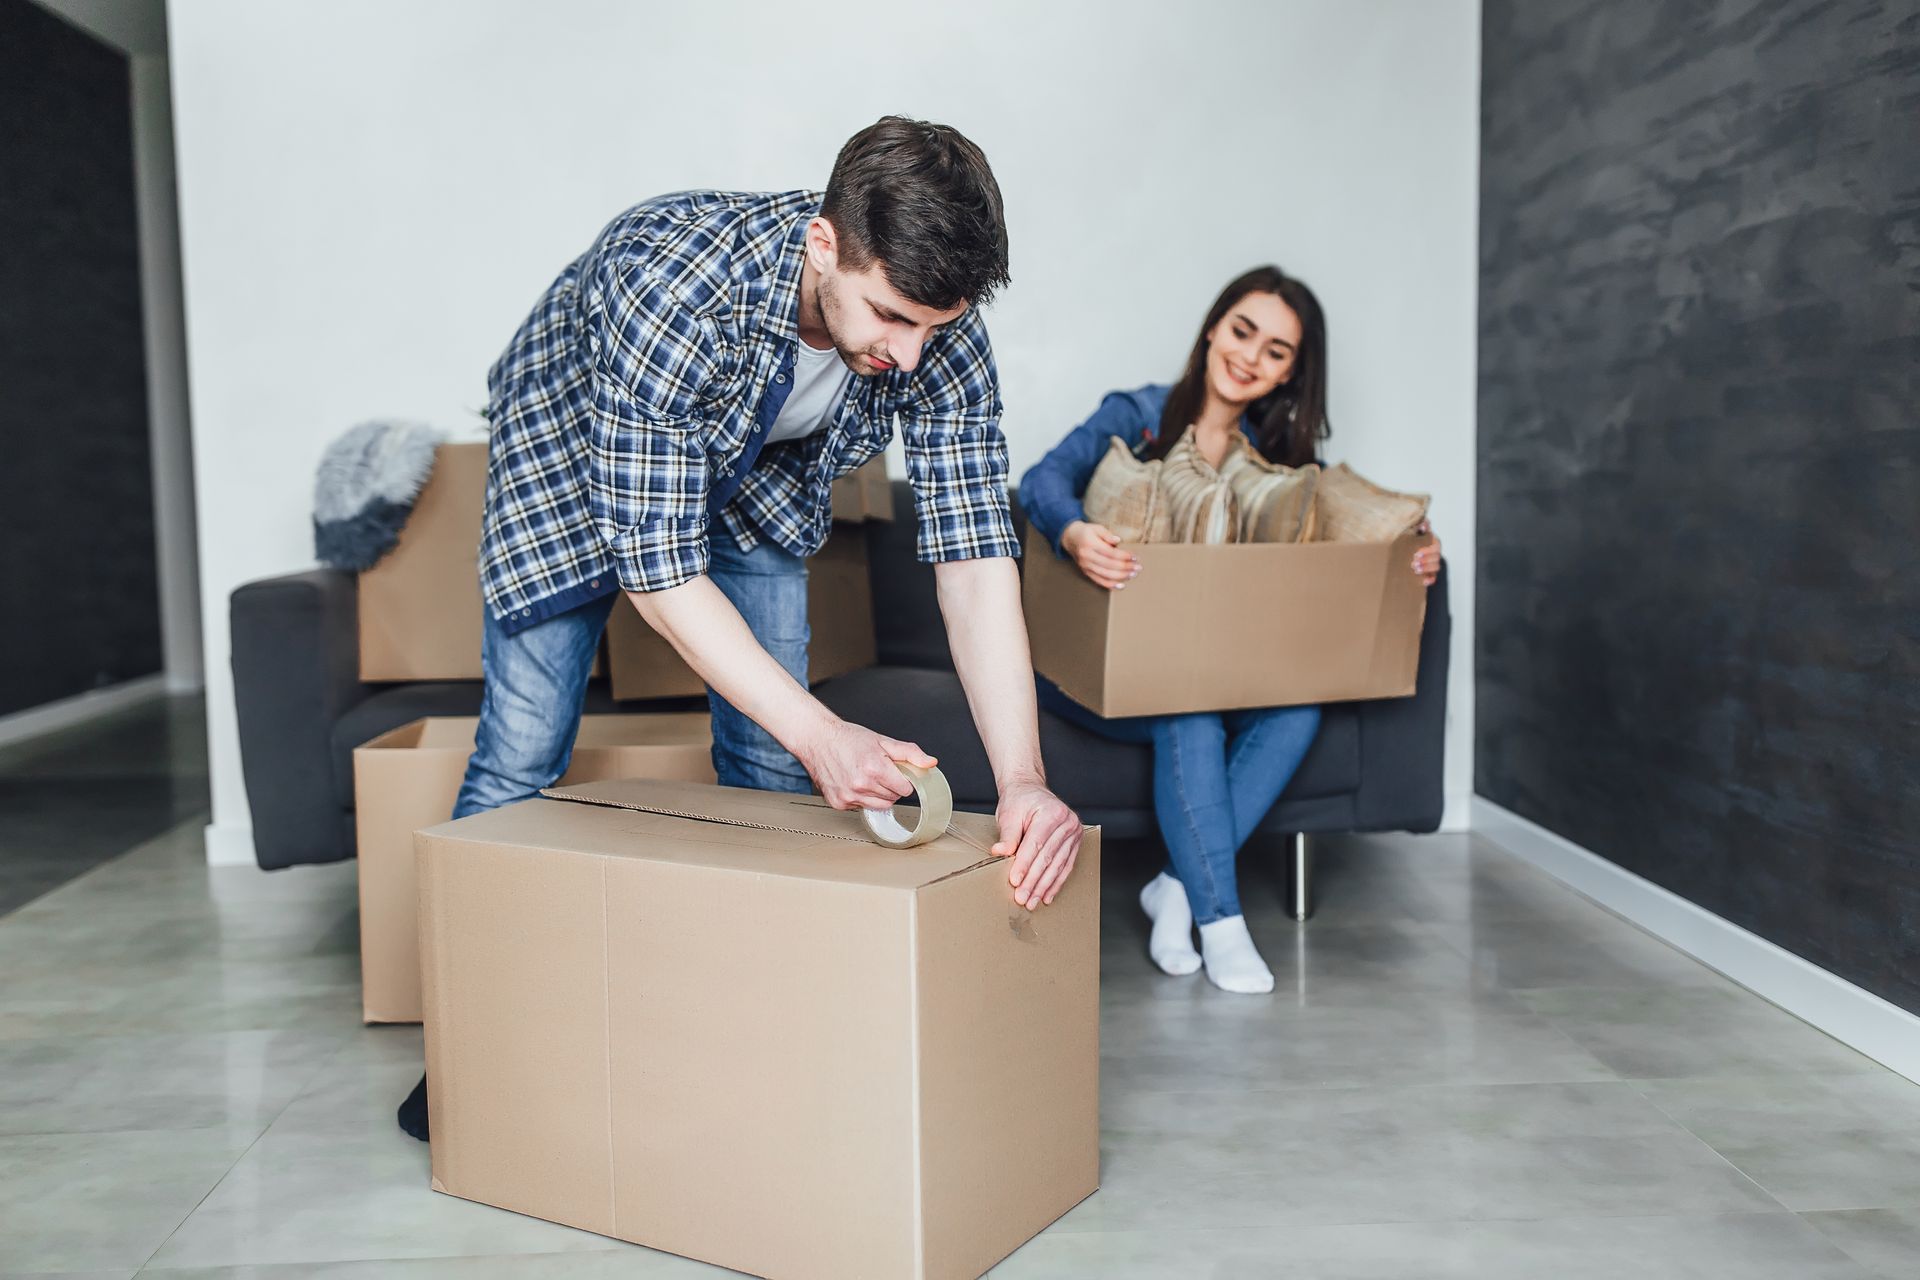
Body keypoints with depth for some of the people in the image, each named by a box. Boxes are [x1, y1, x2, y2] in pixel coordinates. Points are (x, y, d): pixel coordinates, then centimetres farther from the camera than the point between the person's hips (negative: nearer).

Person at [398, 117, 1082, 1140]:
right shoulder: (674, 287, -43)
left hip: (757, 466, 4)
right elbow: (653, 564, -38)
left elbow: (975, 557, -31)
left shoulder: (942, 337, -30)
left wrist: (1022, 781, -42)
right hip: (574, 439, -3)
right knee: (523, 753, -4)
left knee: (770, 761, -1)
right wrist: (817, 733, -46)